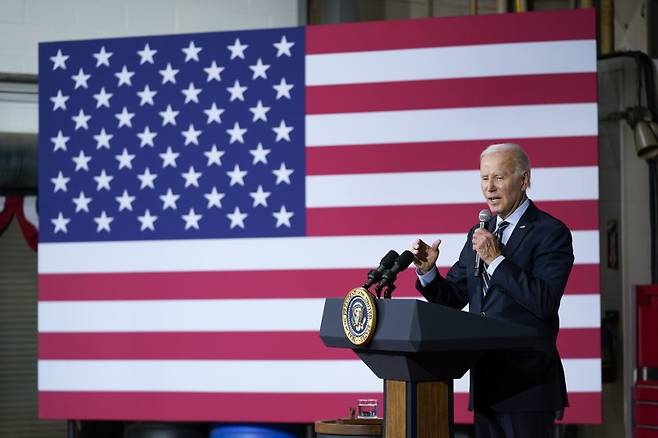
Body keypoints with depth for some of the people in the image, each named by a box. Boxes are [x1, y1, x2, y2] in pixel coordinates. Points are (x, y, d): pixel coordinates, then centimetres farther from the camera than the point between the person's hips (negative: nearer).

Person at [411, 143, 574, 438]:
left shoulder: (551, 233, -7)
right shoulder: (478, 234, 15)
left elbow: (545, 303, -18)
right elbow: (452, 299, 14)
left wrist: (496, 259, -18)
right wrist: (427, 271, -5)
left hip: (527, 383, -7)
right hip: (485, 382, 7)